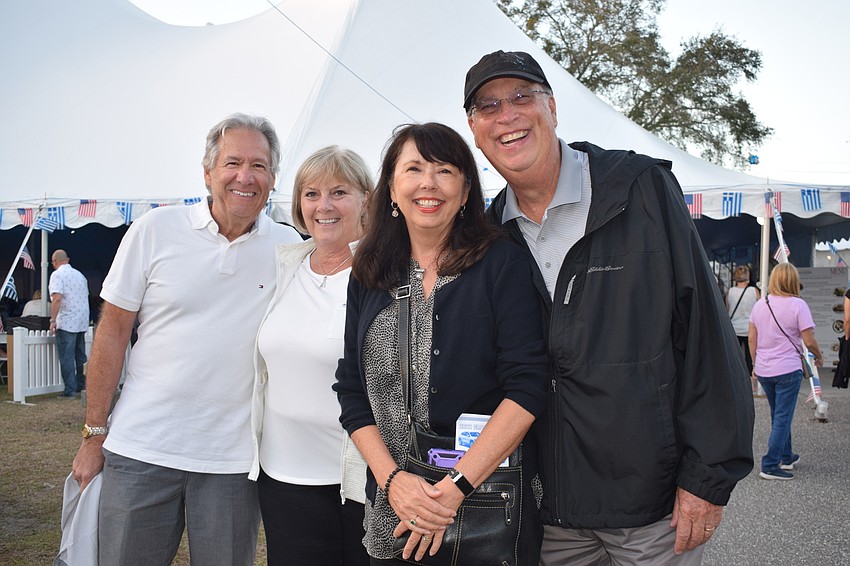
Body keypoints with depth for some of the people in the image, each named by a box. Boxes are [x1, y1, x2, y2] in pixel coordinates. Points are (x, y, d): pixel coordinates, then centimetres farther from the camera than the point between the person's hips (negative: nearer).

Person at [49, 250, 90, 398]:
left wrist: (53, 320, -17)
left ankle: (70, 390, -4)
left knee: (66, 358, -4)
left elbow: (57, 298, -19)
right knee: (80, 356, 15)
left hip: (66, 322, -7)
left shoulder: (57, 274, -7)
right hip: (82, 322, 7)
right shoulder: (80, 275, 16)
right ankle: (82, 386, 21)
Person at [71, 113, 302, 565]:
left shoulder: (289, 247, 0)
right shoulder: (156, 230, -3)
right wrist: (94, 435, 2)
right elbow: (112, 332, 1)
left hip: (232, 459, 1)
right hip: (141, 449, -1)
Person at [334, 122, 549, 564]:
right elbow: (351, 391, 4)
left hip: (491, 507, -3)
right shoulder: (369, 276, 6)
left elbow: (527, 387, -13)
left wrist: (456, 487, -19)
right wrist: (392, 479, -11)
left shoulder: (502, 263, -6)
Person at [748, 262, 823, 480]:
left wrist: (756, 364, 18)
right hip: (788, 370, -6)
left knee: (778, 416, 20)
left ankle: (786, 457, 33)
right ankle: (770, 466, -2)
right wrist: (819, 357, 7)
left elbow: (752, 340, 8)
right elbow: (809, 341, -12)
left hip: (764, 370, 6)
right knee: (783, 418, 0)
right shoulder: (798, 305, -12)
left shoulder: (760, 304, 4)